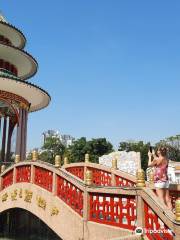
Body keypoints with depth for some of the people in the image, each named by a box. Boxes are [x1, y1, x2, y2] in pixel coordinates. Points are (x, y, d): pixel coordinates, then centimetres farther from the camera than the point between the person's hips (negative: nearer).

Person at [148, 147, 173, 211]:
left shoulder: (157, 159, -13)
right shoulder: (166, 159, 6)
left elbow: (149, 164, 4)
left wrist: (150, 156, 16)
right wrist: (154, 155, 31)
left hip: (159, 181, -6)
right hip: (166, 181, 7)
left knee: (161, 200, -5)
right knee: (168, 199, 8)